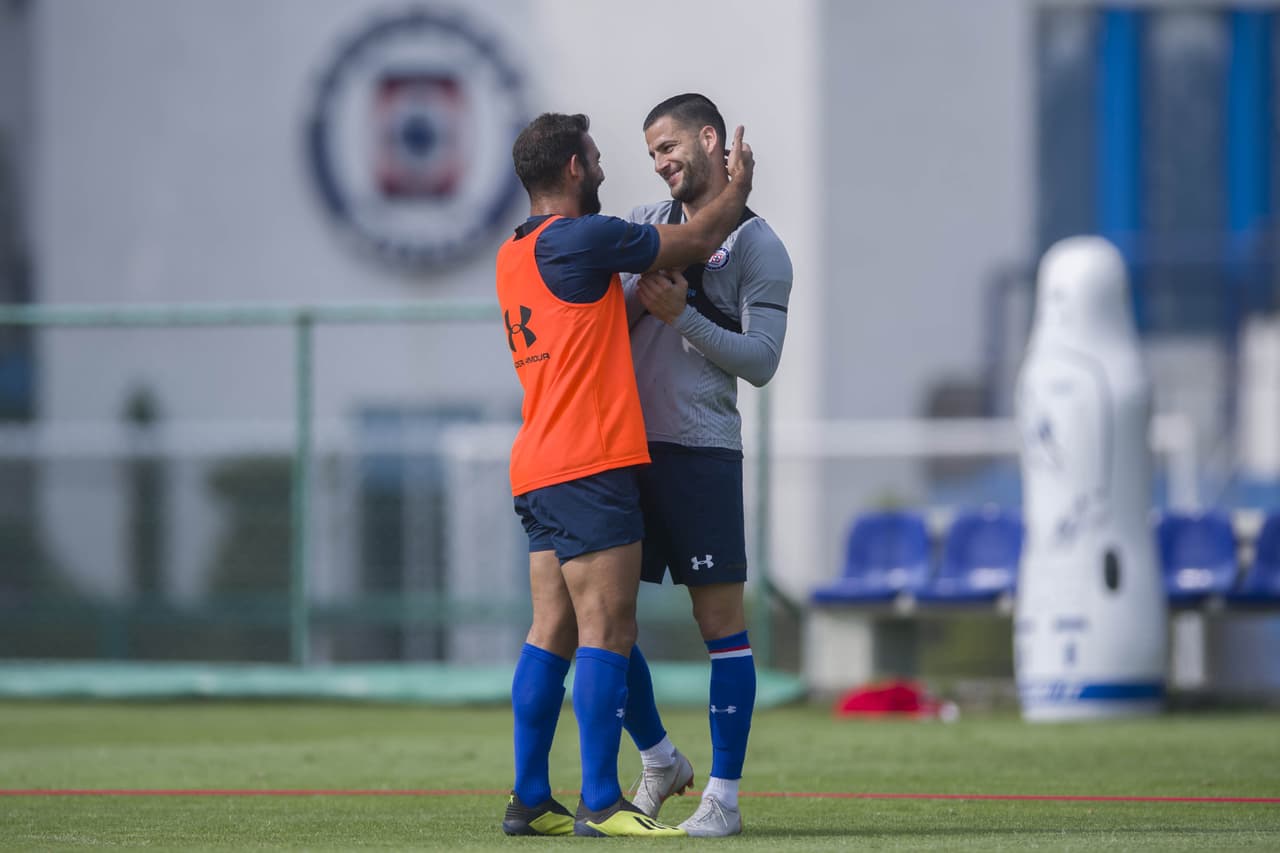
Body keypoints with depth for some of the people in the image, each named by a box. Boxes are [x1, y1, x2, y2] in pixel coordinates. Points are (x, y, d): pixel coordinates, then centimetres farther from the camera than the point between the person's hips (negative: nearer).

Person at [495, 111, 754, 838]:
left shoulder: (514, 255, 17)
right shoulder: (581, 238, -10)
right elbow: (696, 243, -2)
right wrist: (739, 188, 15)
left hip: (540, 469, 9)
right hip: (591, 465, -9)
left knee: (553, 634, 9)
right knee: (607, 633, -9)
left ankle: (530, 801, 9)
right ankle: (601, 803, -12)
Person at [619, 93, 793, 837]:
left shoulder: (759, 248, 0)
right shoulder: (647, 225, 15)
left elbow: (761, 360, -8)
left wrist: (683, 315, -16)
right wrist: (644, 293, -6)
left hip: (701, 452, -5)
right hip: (625, 446, 5)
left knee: (722, 622, -4)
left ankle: (724, 796, -1)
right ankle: (660, 762, 23)